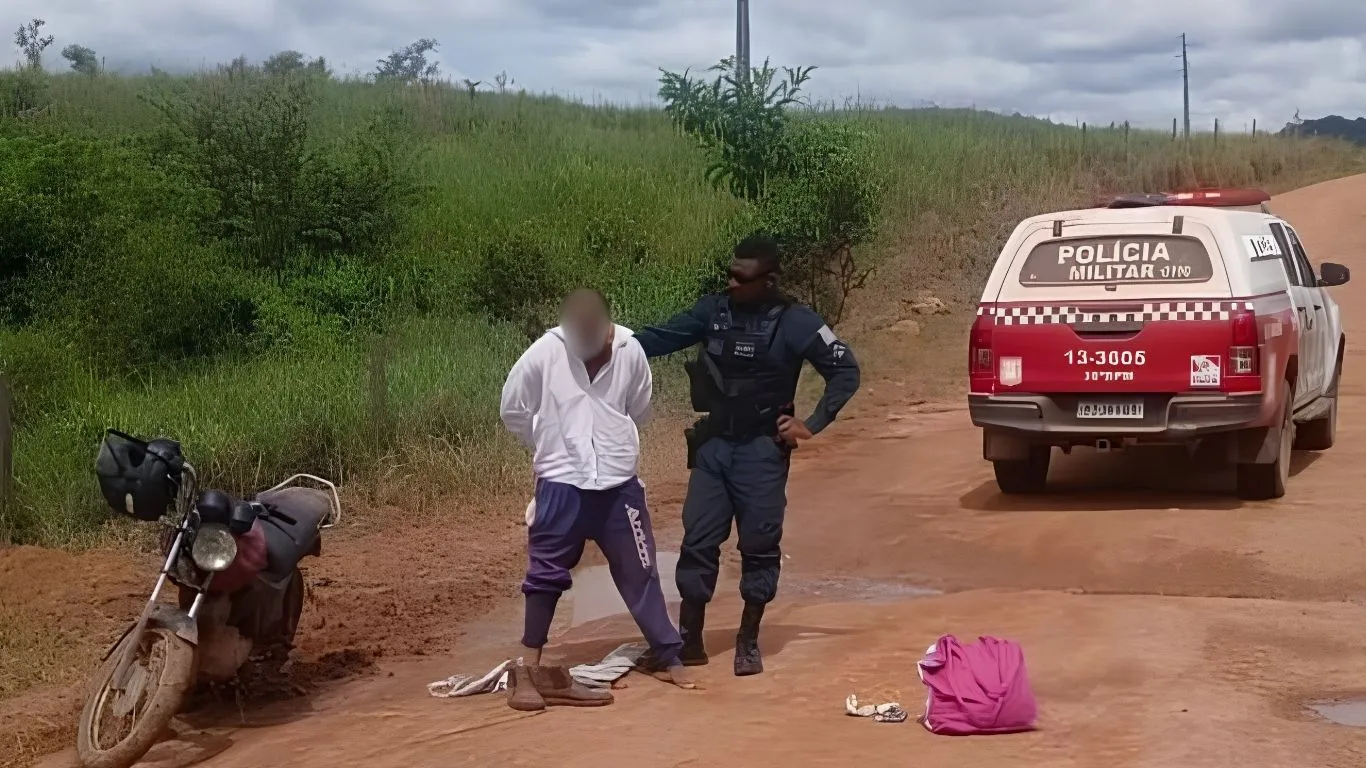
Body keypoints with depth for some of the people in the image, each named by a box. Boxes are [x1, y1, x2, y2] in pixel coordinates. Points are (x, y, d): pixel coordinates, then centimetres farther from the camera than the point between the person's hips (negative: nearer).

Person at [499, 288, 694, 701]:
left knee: (639, 571, 7)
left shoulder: (630, 352, -8)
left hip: (619, 483, 1)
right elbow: (513, 410, 2)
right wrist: (554, 446, 8)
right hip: (561, 484, -1)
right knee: (546, 572, 8)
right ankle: (531, 662, 21)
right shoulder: (544, 354, -11)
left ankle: (667, 657, 16)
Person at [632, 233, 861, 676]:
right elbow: (662, 338, 2)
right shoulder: (714, 311, 1)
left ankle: (748, 642, 15)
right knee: (698, 540, 2)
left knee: (759, 545, 3)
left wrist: (812, 425, -9)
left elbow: (845, 372, -4)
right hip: (713, 444, 3)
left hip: (762, 450, -3)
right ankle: (689, 640, 11)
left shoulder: (794, 323, -9)